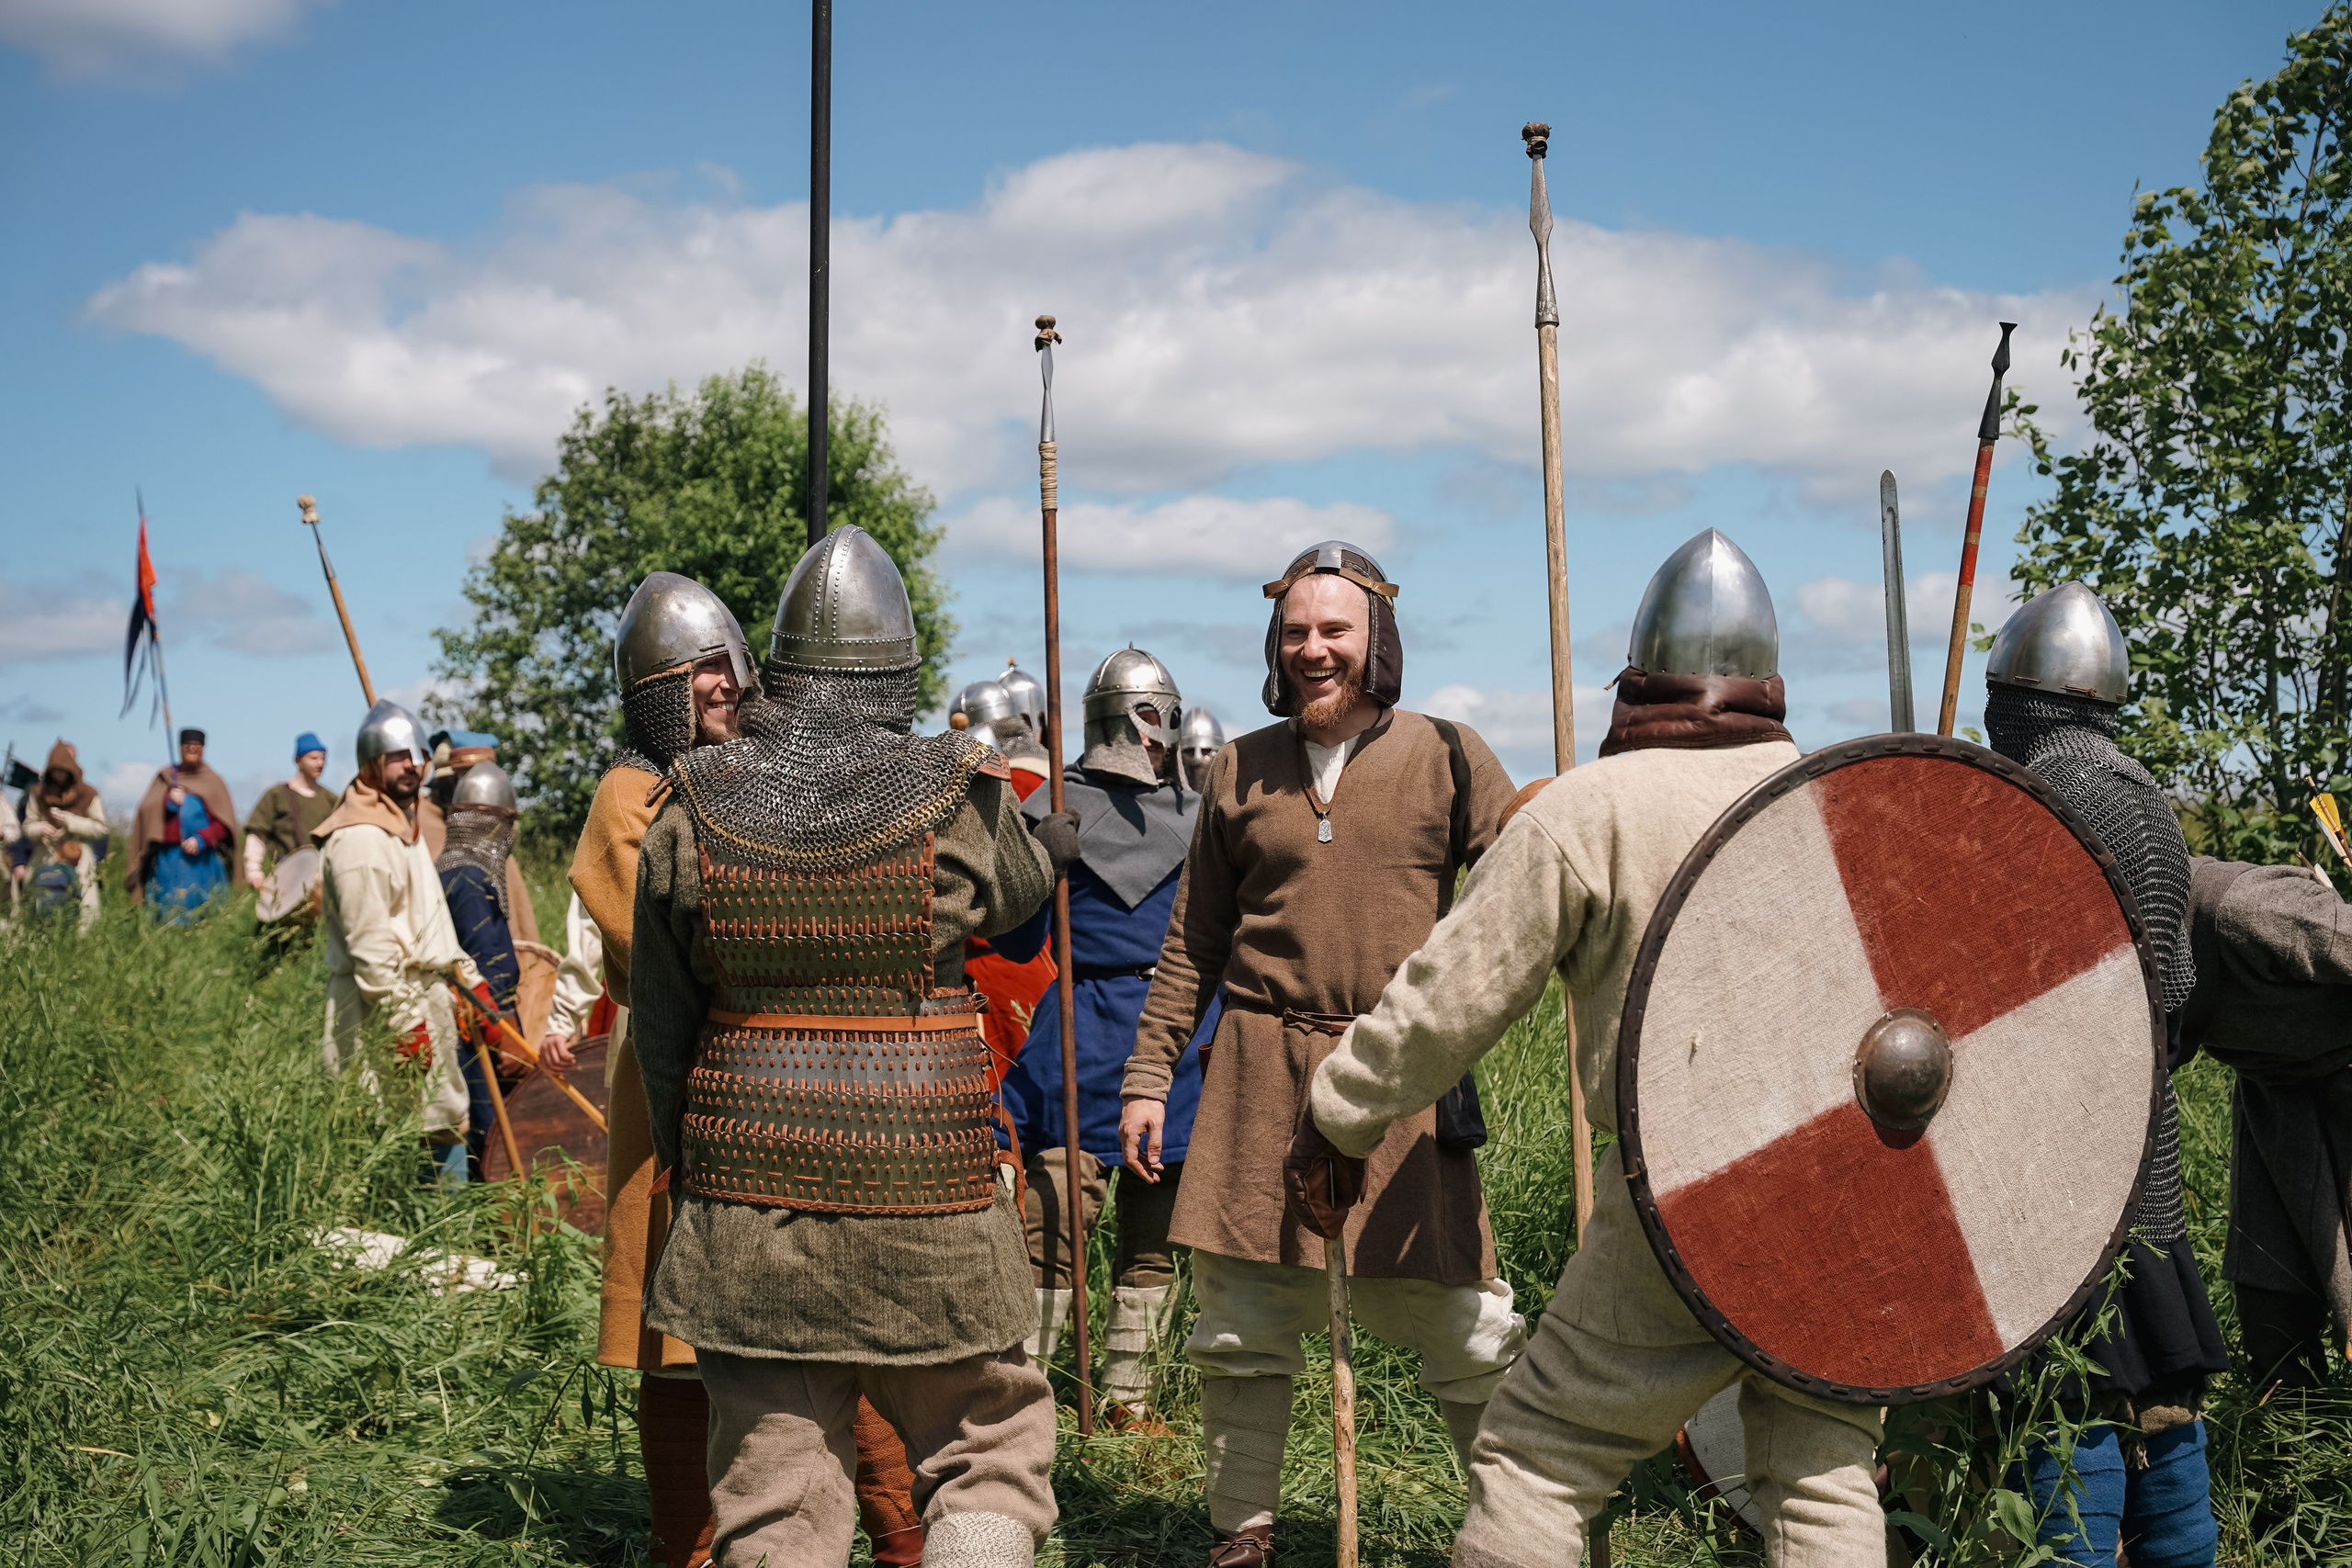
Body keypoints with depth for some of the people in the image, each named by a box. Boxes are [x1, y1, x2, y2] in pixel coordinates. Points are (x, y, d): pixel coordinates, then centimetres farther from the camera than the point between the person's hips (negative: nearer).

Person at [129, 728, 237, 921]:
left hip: (202, 859, -1)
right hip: (168, 859, 1)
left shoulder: (214, 782, 9)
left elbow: (224, 822, 2)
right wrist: (169, 802, -11)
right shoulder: (165, 778, 15)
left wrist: (201, 839, -12)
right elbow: (146, 810, 6)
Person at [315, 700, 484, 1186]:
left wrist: (469, 977, 22)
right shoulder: (360, 838, -16)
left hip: (425, 999, 11)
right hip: (384, 1005, -11)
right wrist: (405, 1020, -23)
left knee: (446, 1124, 13)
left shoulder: (406, 826, 18)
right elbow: (369, 942, -22)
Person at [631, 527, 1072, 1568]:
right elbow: (1017, 889, 14)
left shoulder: (693, 810, 0)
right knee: (990, 1449, 13)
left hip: (745, 1198, 3)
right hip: (920, 1195, -3)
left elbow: (662, 1022, 7)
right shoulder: (958, 800, -9)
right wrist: (1055, 834, 35)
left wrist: (686, 1163, 19)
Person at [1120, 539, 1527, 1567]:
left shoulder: (1446, 757, 3)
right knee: (1242, 1325, 7)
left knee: (1460, 1325, 1)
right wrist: (1149, 1075, 10)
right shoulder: (1241, 770, 10)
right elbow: (1191, 944, 14)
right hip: (1260, 1076, 2)